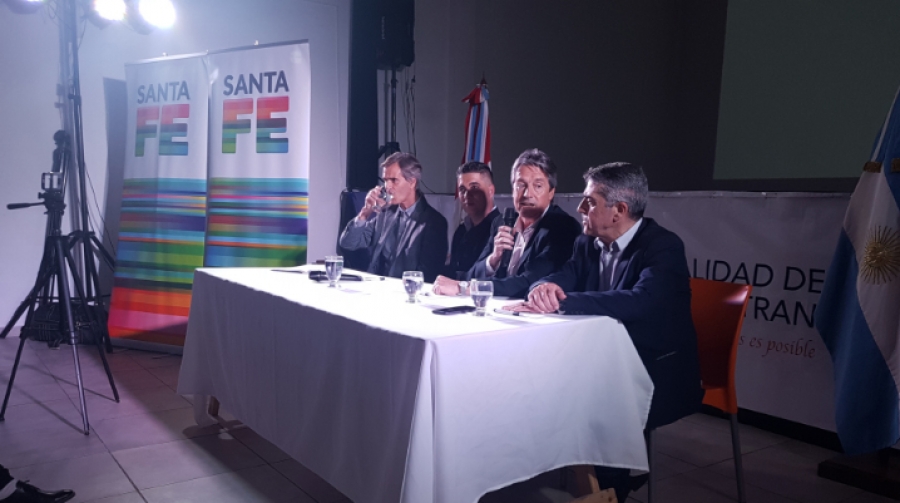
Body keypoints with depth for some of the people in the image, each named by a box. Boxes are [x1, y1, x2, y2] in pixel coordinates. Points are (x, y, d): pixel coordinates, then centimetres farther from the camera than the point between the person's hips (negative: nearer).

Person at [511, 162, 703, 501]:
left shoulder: (663, 247, -16)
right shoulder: (588, 244, 5)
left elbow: (642, 302, -33)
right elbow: (558, 279, 1)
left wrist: (559, 301, -35)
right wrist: (544, 288, -25)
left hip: (657, 374, -6)